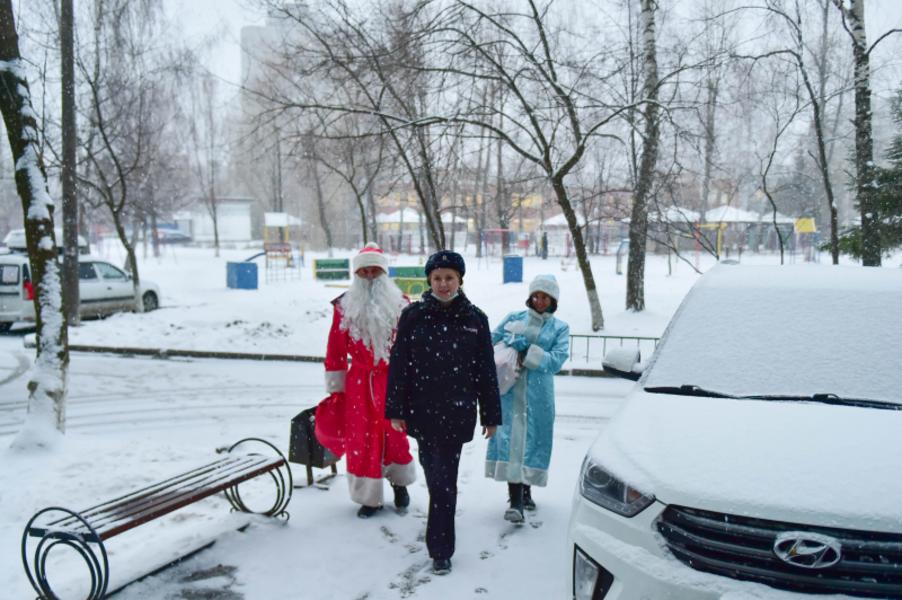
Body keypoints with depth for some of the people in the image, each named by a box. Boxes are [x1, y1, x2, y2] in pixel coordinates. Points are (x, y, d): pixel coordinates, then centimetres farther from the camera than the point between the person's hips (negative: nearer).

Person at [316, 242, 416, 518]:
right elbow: (335, 351, 1)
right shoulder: (344, 306, -1)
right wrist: (335, 387, 0)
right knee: (360, 439, 4)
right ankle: (368, 498, 18)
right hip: (359, 383, 0)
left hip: (394, 381, 0)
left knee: (395, 434, 7)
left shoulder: (400, 304, 1)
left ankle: (400, 482, 33)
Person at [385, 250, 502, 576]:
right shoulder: (413, 315, -2)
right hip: (422, 410, 1)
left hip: (457, 412, -1)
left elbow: (486, 370, 2)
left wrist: (490, 415, 3)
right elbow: (399, 364, -1)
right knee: (434, 473, 9)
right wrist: (396, 410, -3)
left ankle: (441, 550, 10)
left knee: (444, 479, 0)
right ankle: (440, 537, 30)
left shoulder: (475, 318, -1)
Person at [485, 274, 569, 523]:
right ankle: (515, 500, -10)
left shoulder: (560, 328, 8)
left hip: (539, 393, 1)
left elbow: (556, 360, -6)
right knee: (512, 438, -9)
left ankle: (525, 490, 27)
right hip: (510, 389, -1)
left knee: (533, 439, 7)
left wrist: (527, 353, -15)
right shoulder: (514, 318, 10)